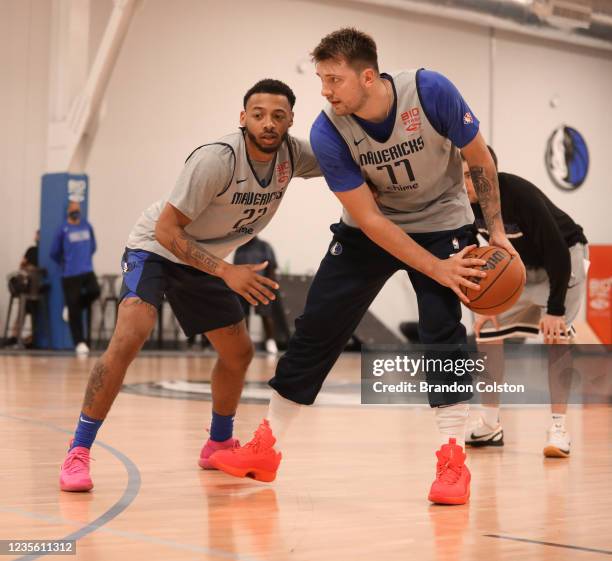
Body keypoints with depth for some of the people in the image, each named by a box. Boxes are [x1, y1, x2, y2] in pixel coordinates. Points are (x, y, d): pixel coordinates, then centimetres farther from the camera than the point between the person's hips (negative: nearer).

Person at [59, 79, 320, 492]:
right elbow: (166, 229, -30)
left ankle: (219, 444, 36)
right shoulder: (217, 159, -32)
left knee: (239, 353, 12)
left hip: (204, 260, 7)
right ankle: (78, 453, -21)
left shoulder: (291, 154, -13)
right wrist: (228, 272, -36)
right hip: (155, 248, -7)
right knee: (130, 336, -28)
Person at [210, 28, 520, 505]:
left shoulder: (431, 92, -28)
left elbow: (480, 159, -11)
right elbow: (370, 220, -22)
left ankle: (453, 460, -8)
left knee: (441, 329, -19)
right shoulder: (328, 132, -24)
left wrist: (496, 230, -11)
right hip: (373, 229, 2)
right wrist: (437, 269, -27)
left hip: (442, 223, -1)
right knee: (317, 329, 0)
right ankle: (267, 448, 13)